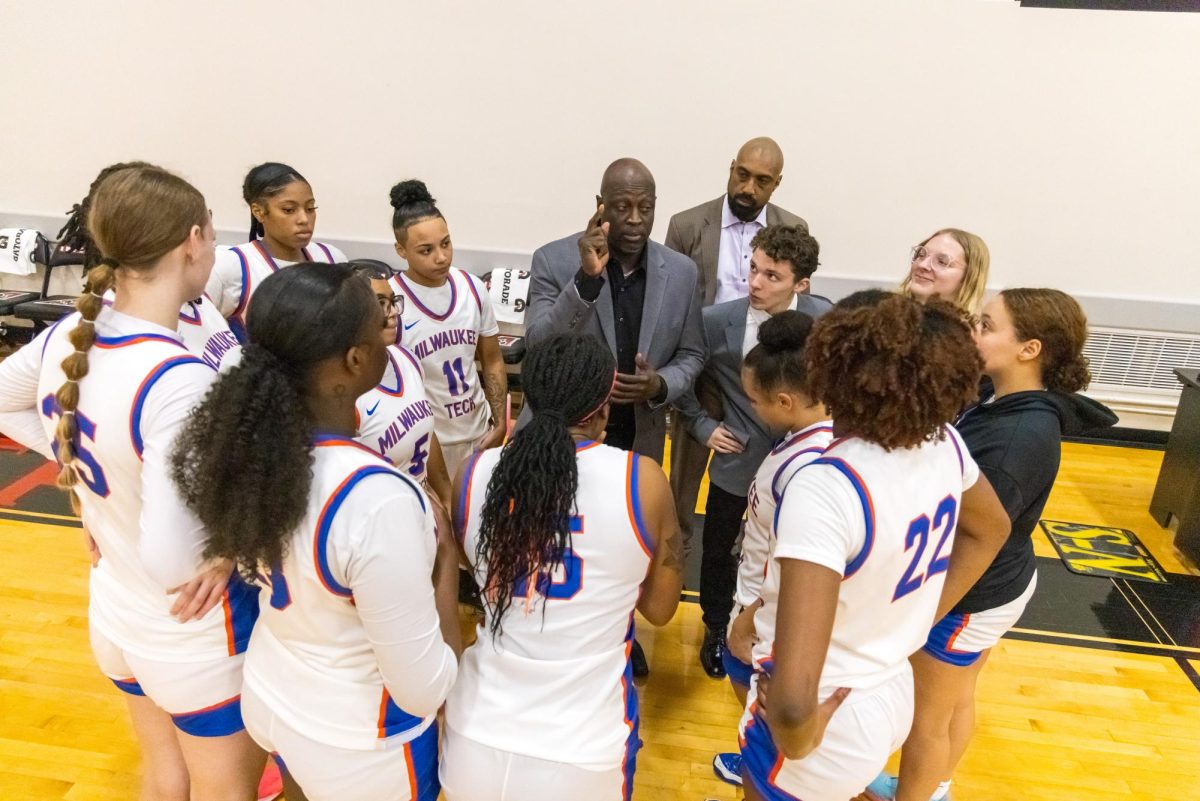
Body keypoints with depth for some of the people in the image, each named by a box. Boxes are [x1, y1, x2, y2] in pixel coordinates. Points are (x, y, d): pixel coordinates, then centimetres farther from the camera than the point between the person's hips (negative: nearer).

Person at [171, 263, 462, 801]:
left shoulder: (244, 438, -16)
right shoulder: (377, 500, -37)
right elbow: (424, 690, -26)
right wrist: (447, 560, -15)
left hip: (267, 700, 5)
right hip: (361, 749, -5)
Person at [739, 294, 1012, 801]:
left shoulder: (825, 487, -35)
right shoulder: (945, 442, -10)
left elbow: (793, 700, -40)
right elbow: (992, 529, 13)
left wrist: (795, 737, -18)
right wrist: (919, 620, 10)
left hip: (829, 725, -6)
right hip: (894, 697, 7)